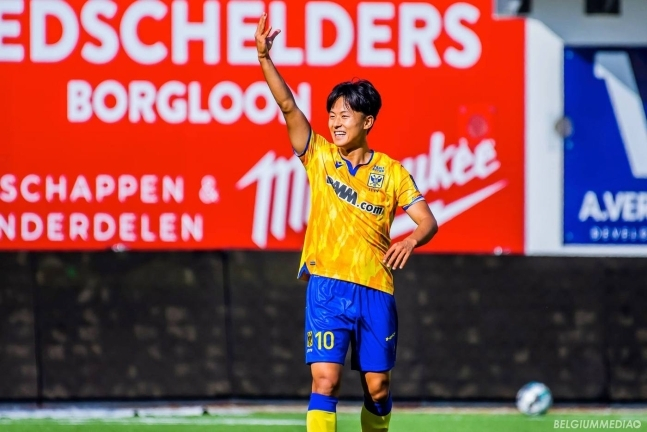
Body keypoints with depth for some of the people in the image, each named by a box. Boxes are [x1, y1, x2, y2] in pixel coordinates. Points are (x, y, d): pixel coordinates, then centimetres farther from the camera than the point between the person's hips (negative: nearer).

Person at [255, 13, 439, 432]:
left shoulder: (391, 172, 6)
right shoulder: (319, 156, 6)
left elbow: (428, 221, 3)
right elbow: (288, 106, -5)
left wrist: (411, 240, -20)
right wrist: (265, 57, -17)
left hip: (376, 291, 1)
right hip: (327, 287, -1)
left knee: (378, 388, 5)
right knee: (326, 381, -12)